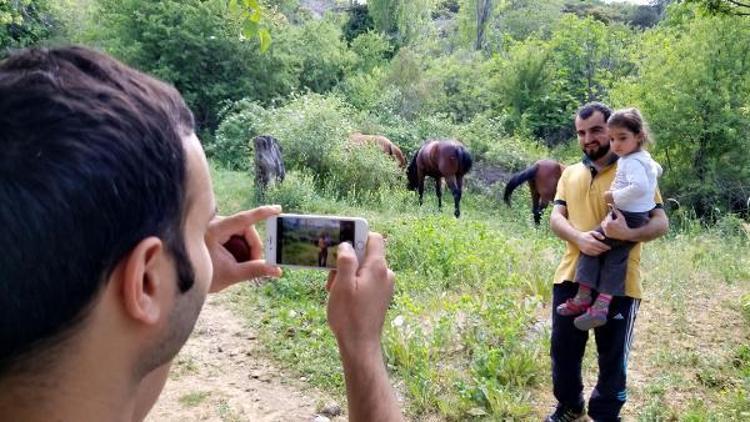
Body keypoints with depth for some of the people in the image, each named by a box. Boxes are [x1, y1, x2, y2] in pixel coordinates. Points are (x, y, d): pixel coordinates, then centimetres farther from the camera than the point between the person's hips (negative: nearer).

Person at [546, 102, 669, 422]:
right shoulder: (570, 173, 12)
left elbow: (661, 222, -7)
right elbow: (555, 218, 4)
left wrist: (628, 233, -29)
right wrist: (579, 237, -18)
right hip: (572, 276, 4)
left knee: (613, 357, 10)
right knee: (563, 349, 14)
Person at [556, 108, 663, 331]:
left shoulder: (632, 162, -17)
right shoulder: (645, 158, 14)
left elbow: (639, 187, -34)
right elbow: (657, 170, 36)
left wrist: (615, 197, -23)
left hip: (627, 217, -10)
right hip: (638, 219, 10)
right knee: (616, 259, 4)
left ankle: (583, 297, 2)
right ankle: (602, 306, -4)